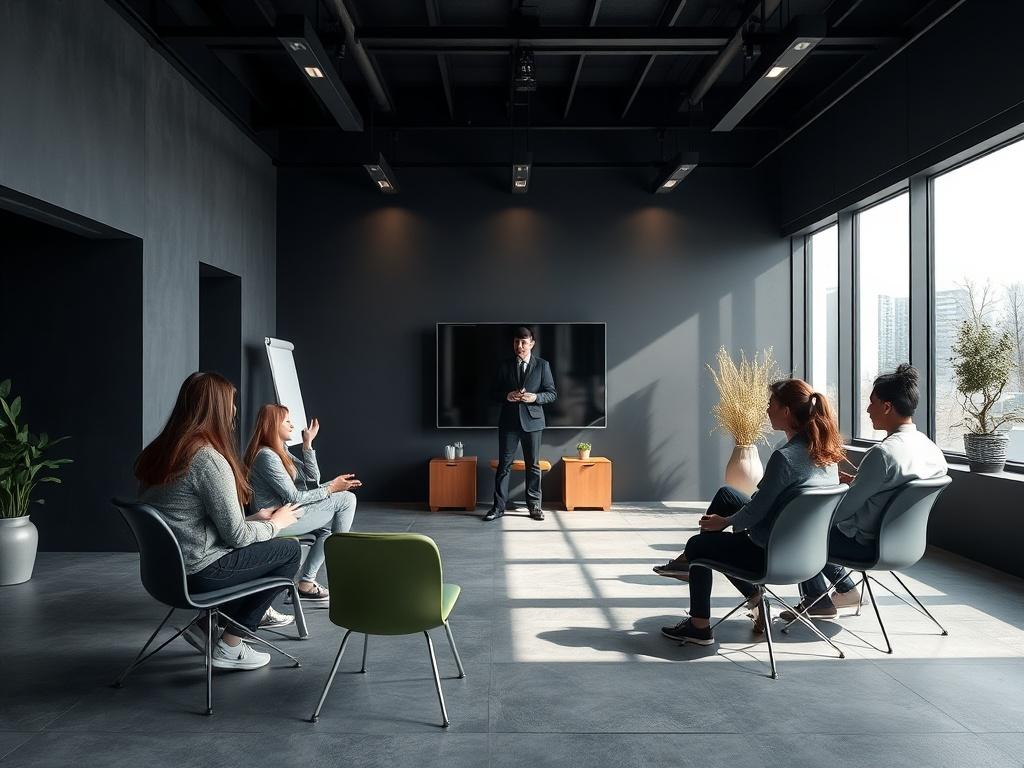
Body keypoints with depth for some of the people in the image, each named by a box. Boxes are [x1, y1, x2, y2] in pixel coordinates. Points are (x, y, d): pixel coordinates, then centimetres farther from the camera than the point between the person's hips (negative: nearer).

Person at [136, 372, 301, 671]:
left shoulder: (158, 452, 5)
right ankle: (229, 647, 9)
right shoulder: (209, 459, -21)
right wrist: (275, 523, 3)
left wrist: (257, 518, 14)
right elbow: (236, 535, -17)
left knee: (263, 545, 24)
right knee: (289, 550, 7)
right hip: (200, 573, -9)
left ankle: (207, 622, 16)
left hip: (166, 568, 9)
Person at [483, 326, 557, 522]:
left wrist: (535, 397, -16)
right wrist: (506, 396, -12)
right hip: (509, 421, 1)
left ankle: (534, 505, 15)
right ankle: (499, 506, 6)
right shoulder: (505, 365, 7)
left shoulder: (542, 365, 3)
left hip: (532, 421, -1)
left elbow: (552, 393, 2)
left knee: (533, 465, 6)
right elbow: (494, 392, 9)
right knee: (504, 464, 1)